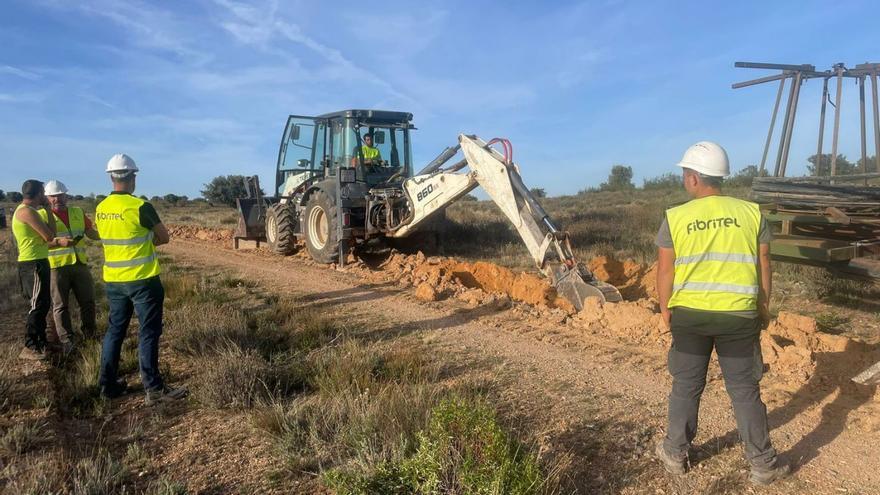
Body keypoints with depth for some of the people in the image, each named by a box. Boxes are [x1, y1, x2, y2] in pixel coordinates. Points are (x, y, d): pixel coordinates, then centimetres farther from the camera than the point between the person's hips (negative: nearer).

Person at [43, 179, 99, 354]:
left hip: (79, 264, 4)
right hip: (57, 267, -4)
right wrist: (60, 242, -24)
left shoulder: (78, 213, 12)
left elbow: (94, 234, 14)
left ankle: (90, 335, 24)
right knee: (60, 305, 0)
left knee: (88, 301, 8)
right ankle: (66, 341, 6)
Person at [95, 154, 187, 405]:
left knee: (115, 329, 16)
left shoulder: (101, 209, 5)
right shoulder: (140, 207, -16)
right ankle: (154, 389, 2)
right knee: (148, 332, -1)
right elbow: (164, 237, -6)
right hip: (142, 280, -6)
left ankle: (108, 384, 23)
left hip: (113, 280, 7)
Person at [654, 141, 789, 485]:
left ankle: (674, 453, 27)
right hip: (738, 315, 1)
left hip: (689, 314, 0)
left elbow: (665, 269, -3)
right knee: (745, 390, 13)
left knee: (686, 387, 14)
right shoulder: (751, 212, -1)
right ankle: (763, 464, 25)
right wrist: (764, 306, 16)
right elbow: (763, 264, 4)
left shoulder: (675, 218, -6)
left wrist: (665, 307, 11)